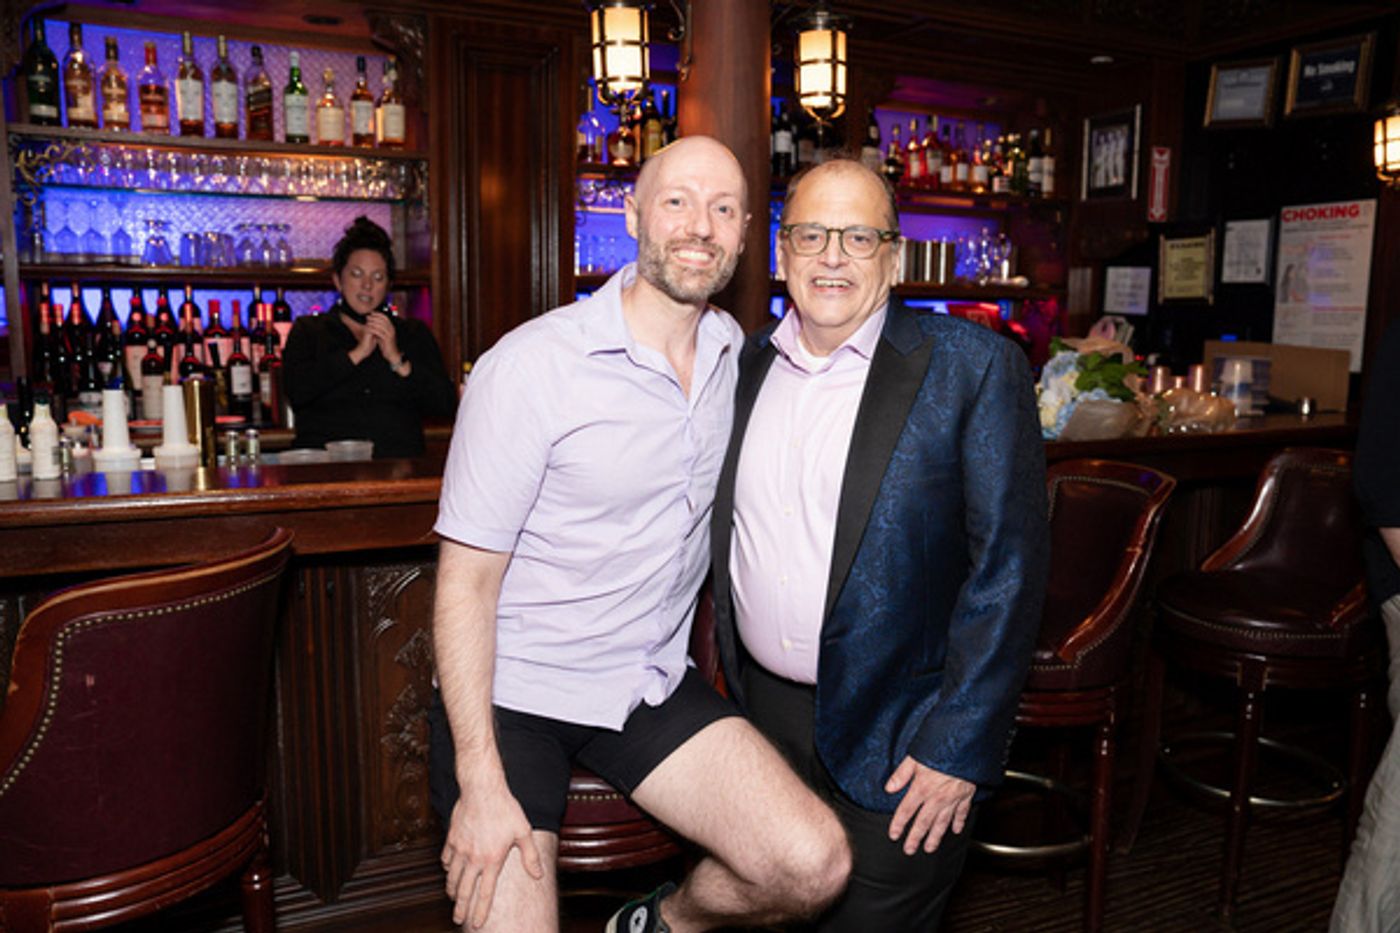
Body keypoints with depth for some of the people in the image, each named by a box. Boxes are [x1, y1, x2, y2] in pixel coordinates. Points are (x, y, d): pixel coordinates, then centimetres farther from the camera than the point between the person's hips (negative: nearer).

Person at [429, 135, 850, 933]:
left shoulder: (734, 352, 2)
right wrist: (480, 784, -18)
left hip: (653, 686, 4)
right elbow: (466, 582, -14)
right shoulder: (531, 365, -16)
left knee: (815, 866, -11)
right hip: (514, 694, -4)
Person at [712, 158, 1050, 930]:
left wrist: (959, 749, -15)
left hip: (894, 742, -4)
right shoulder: (749, 364, 4)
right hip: (761, 708, 5)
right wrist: (729, 670, 9)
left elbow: (1008, 565, -13)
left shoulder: (972, 367, -11)